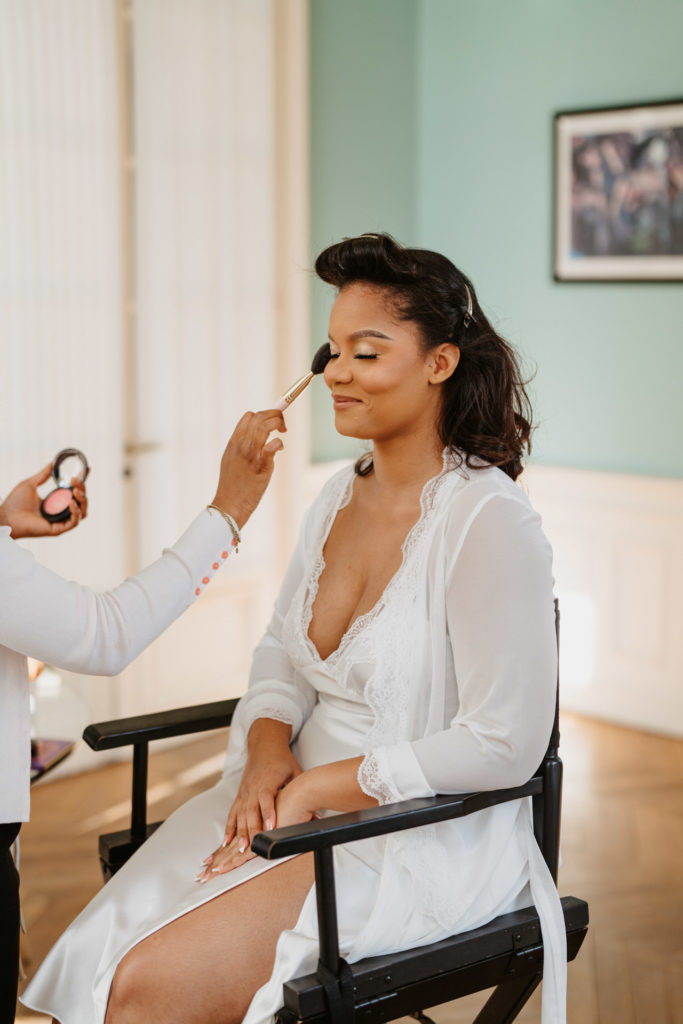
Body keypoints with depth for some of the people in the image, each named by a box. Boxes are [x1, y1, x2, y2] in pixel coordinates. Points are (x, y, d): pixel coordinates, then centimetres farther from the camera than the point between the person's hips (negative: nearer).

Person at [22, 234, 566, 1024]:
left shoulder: (489, 522, -17)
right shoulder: (339, 498, 7)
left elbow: (503, 747, -19)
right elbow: (281, 653, 17)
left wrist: (315, 787, -16)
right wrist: (268, 748, -5)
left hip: (428, 842, -7)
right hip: (297, 807, 7)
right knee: (92, 959, -12)